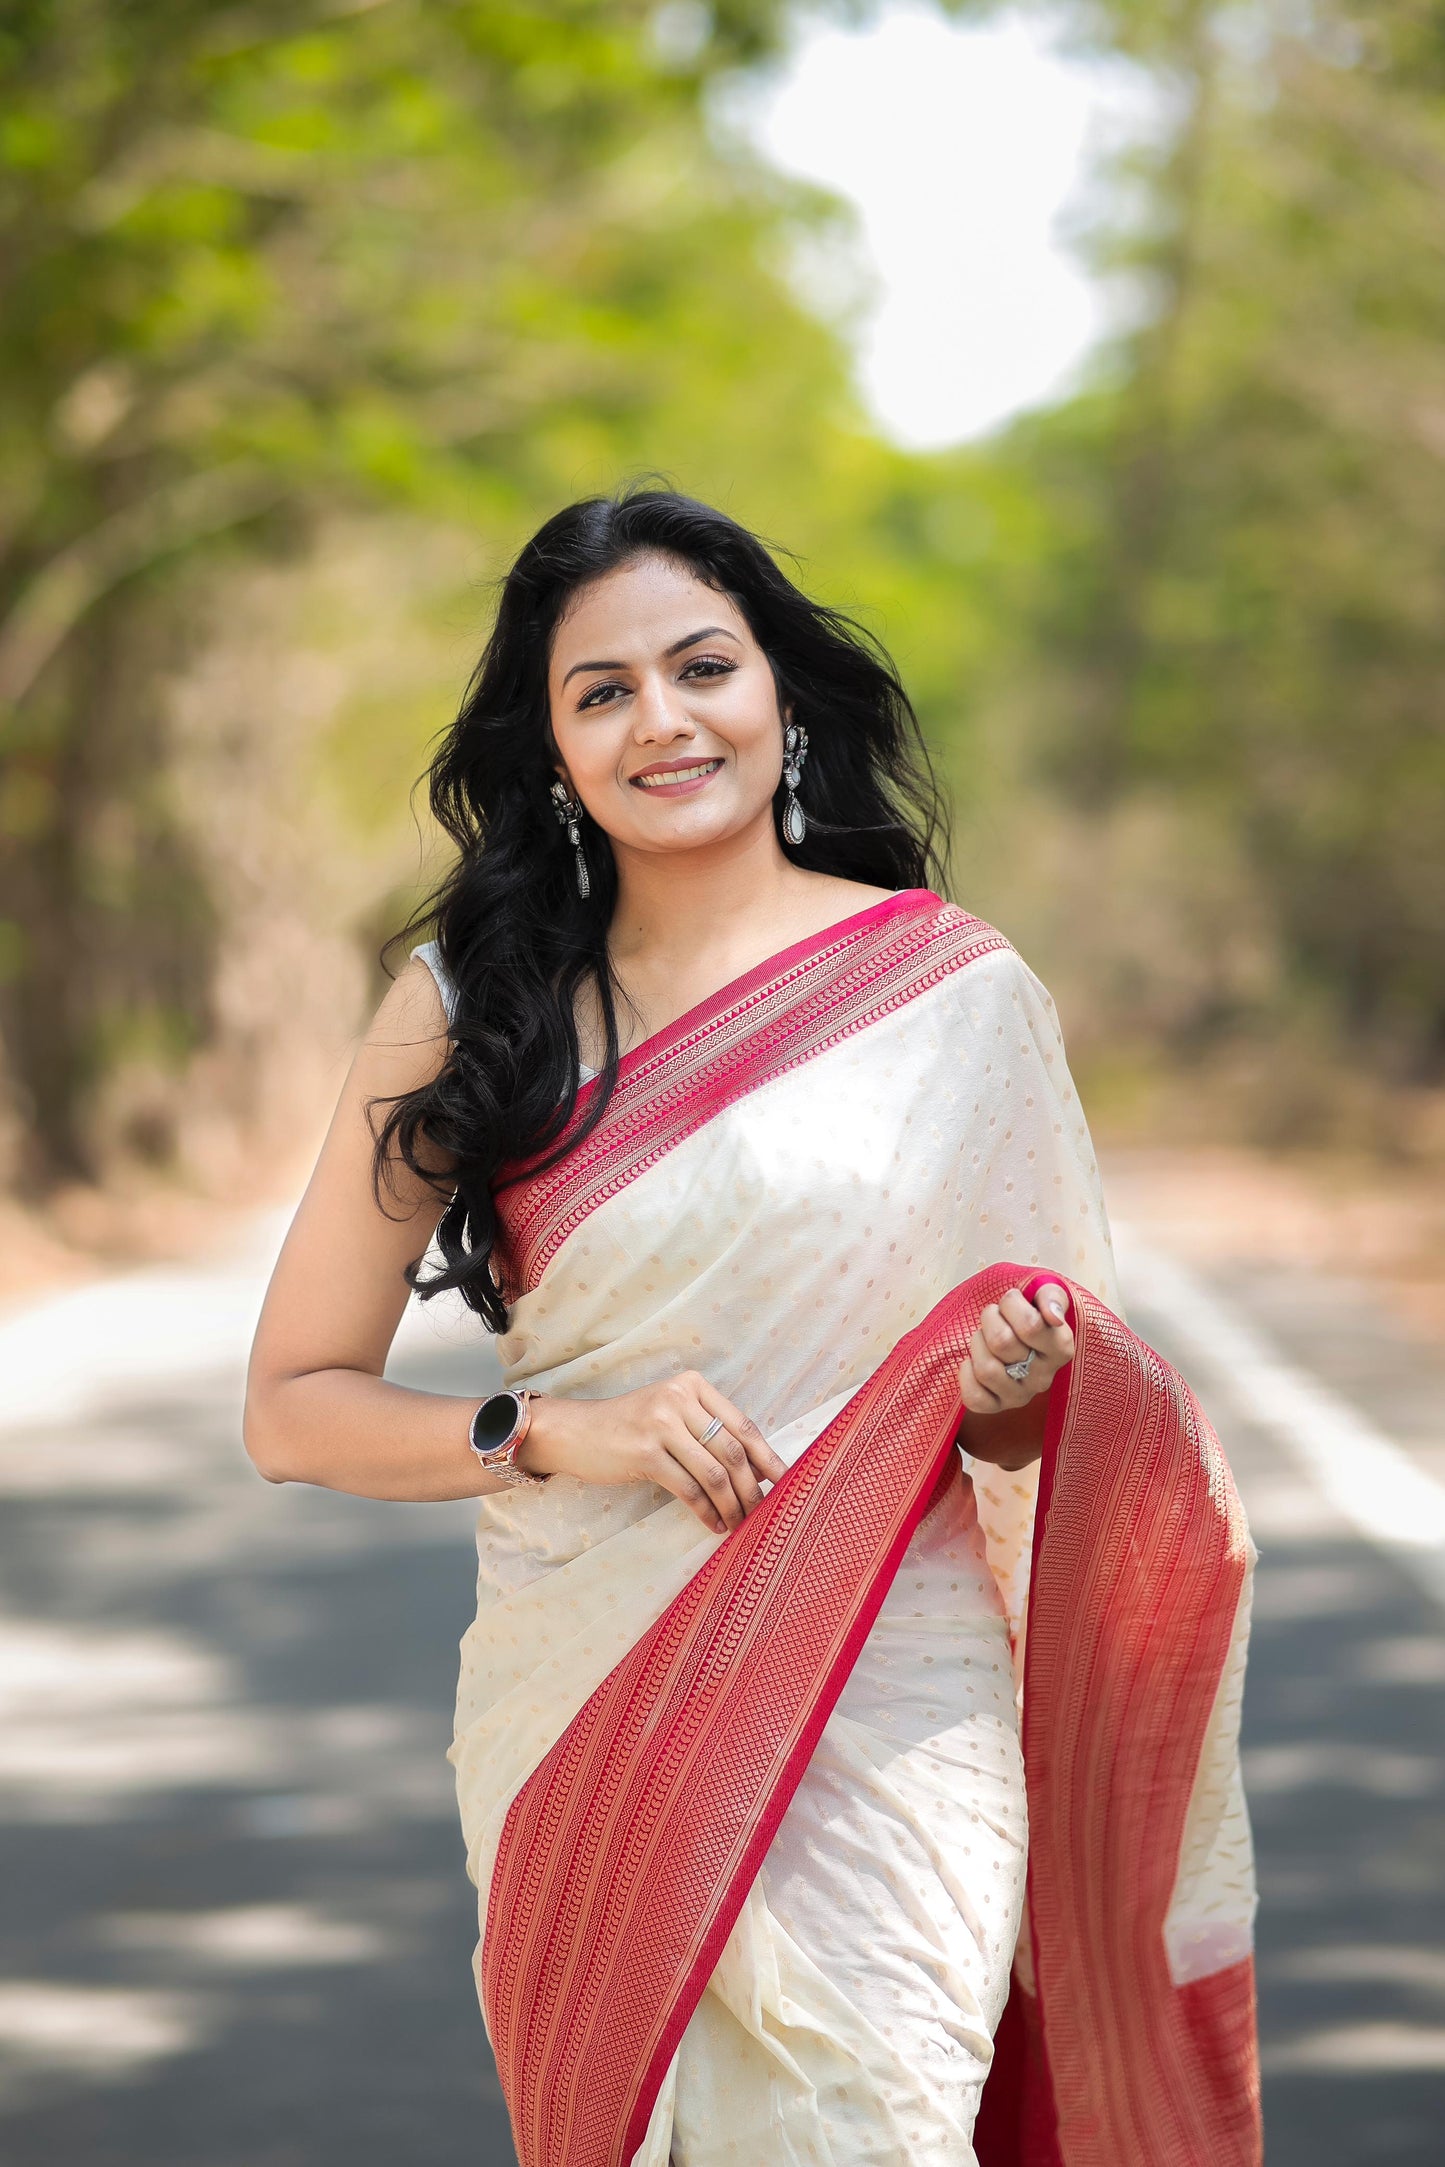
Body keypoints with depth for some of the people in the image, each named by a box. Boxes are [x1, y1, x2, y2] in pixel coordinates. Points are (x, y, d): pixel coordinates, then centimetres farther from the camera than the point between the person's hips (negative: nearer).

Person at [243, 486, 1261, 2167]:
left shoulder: (952, 989, 1)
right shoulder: (466, 1007, 2)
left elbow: (1052, 1430, 11)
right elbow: (293, 1406, 4)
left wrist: (1014, 1393, -12)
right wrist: (553, 1430, -12)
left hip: (890, 1719, -1)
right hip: (587, 1713, 1)